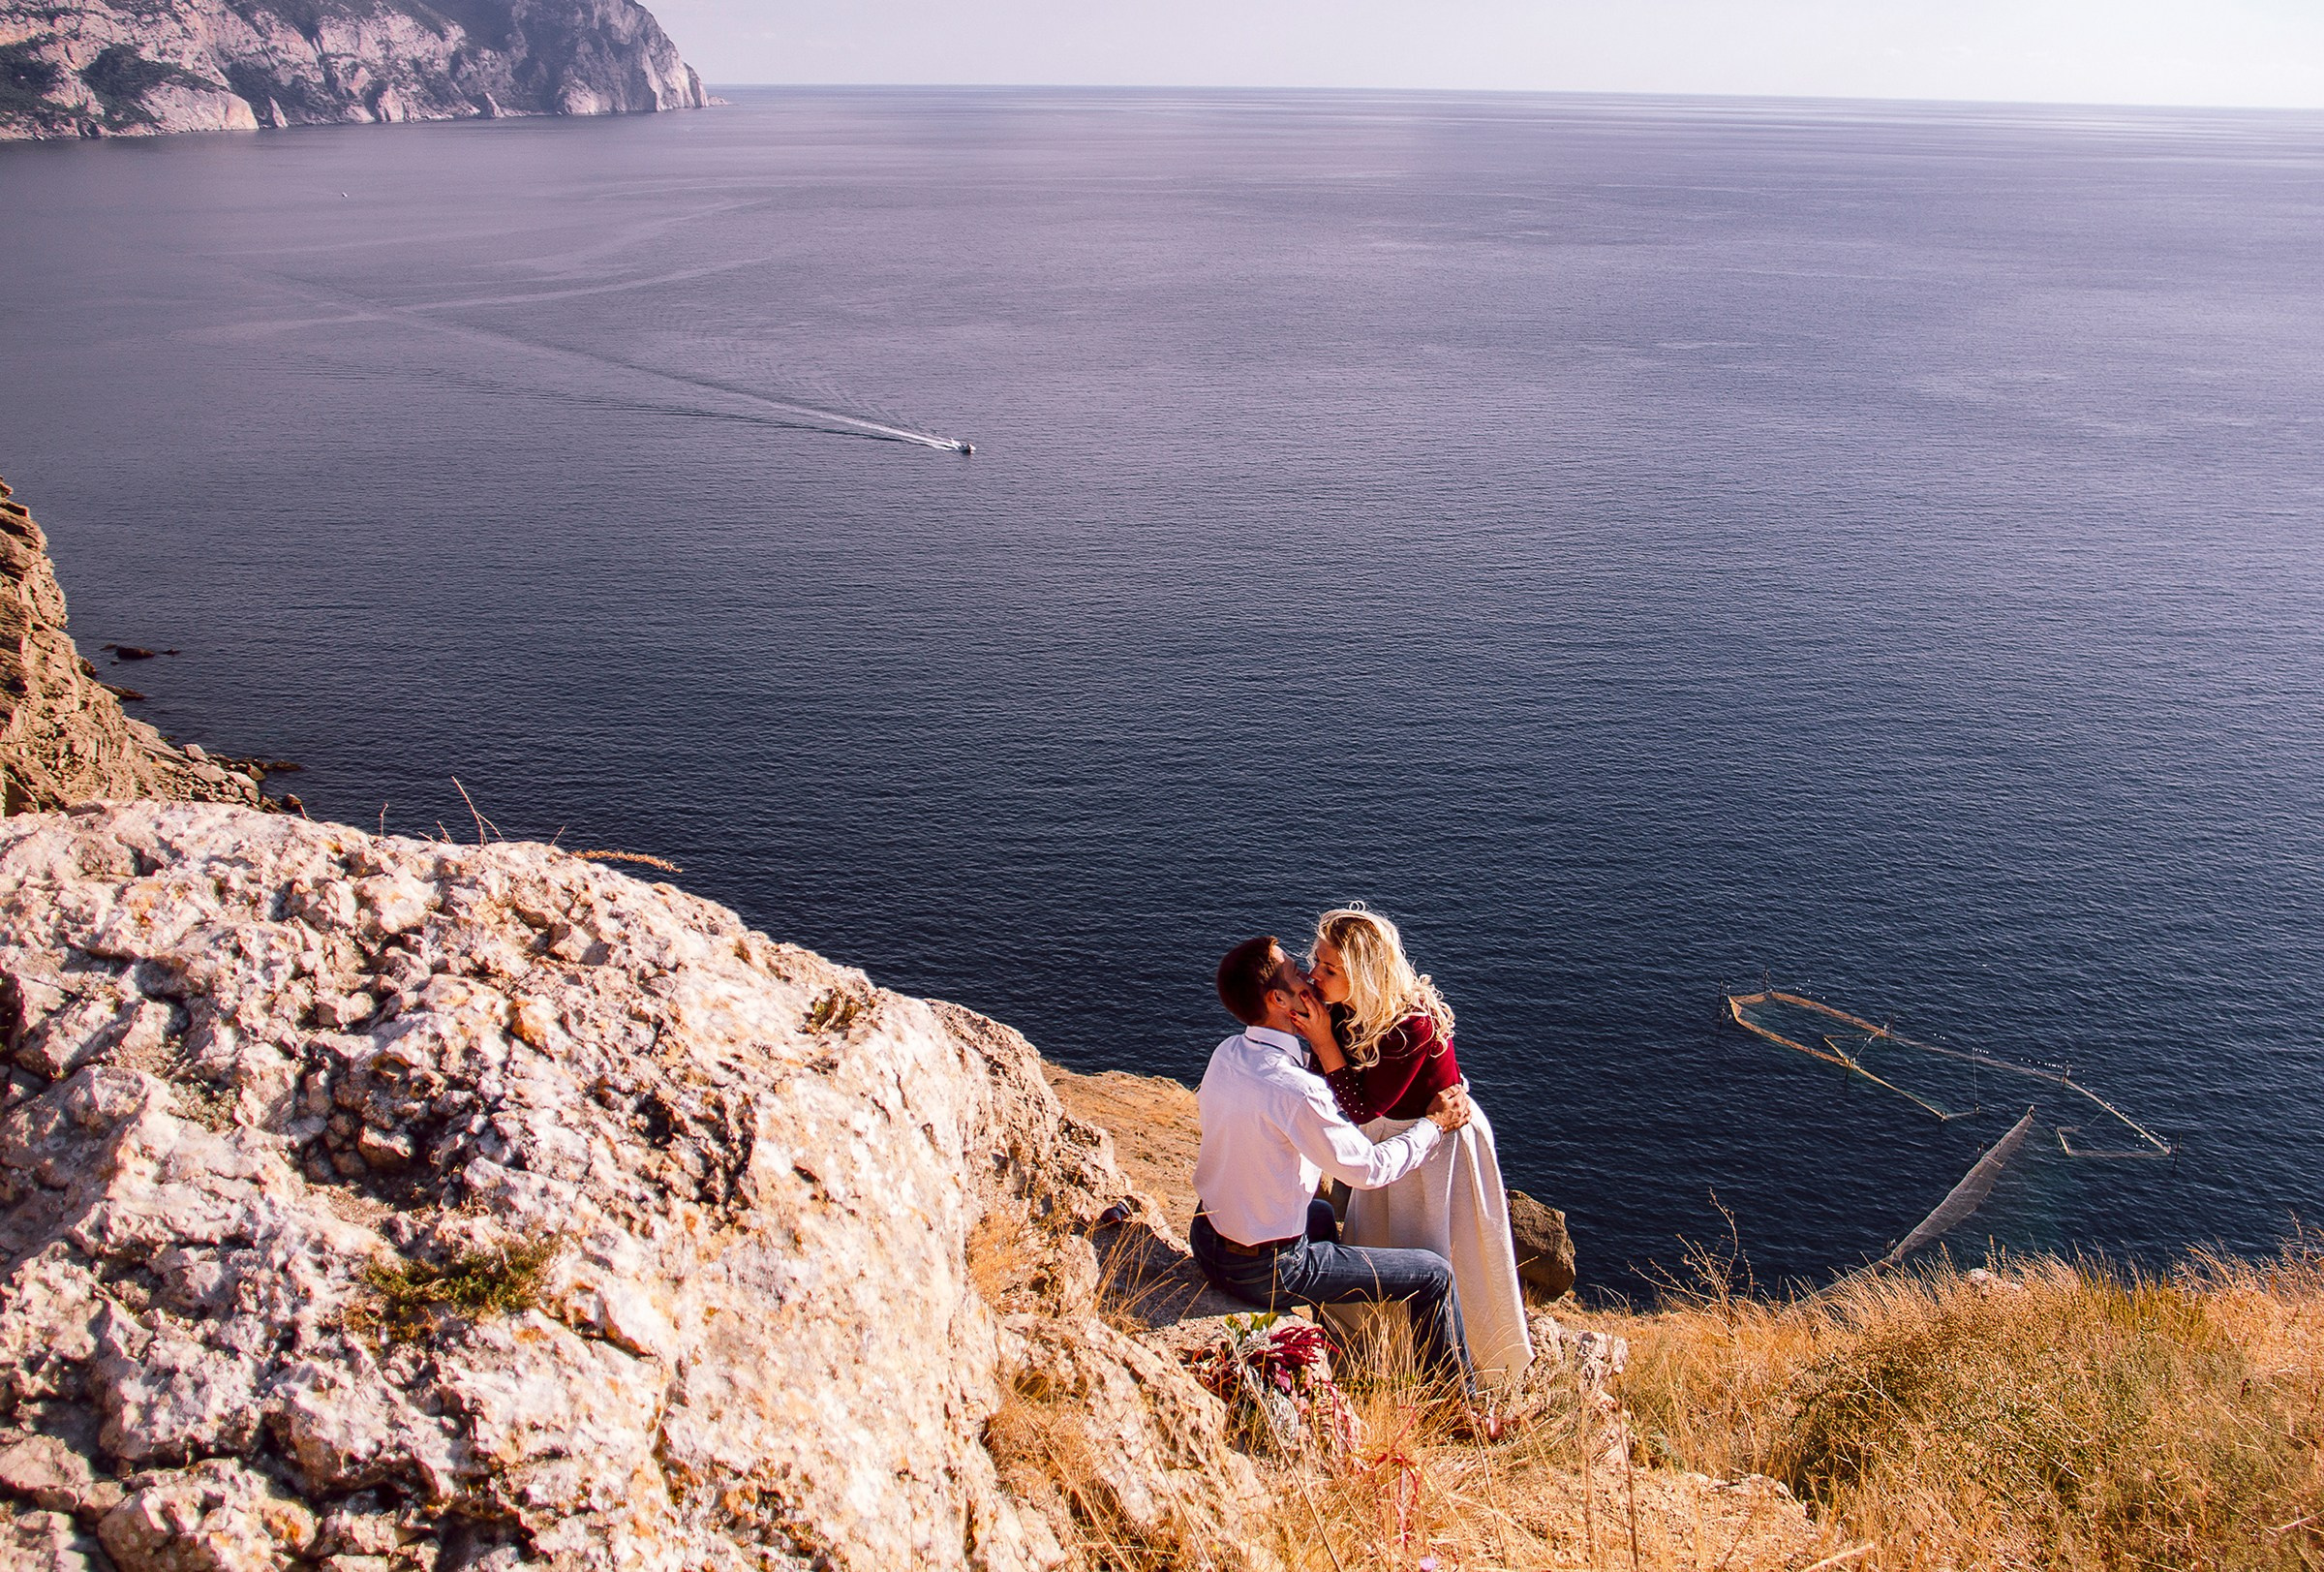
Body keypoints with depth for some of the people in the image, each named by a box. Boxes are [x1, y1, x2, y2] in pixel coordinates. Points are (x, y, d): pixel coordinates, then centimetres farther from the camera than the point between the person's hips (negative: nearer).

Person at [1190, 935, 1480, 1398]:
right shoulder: (1296, 1090, -30)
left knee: (1322, 1215, 38)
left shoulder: (1227, 1053, -6)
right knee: (1434, 1275, 0)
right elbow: (1368, 1168, -19)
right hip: (1265, 1272, -9)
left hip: (1207, 1238, 9)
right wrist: (1434, 1124, -2)